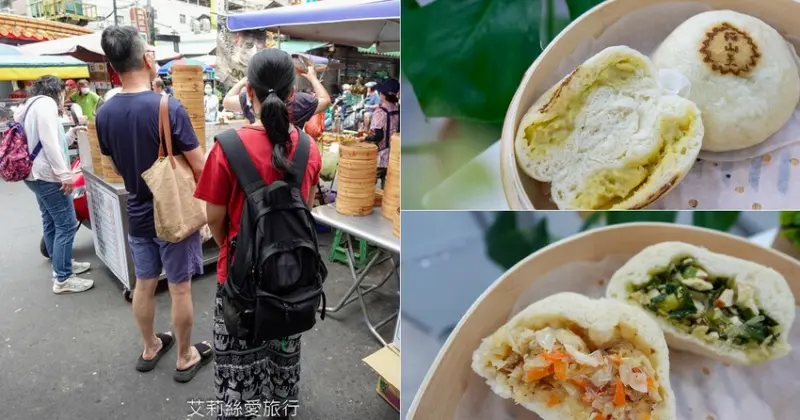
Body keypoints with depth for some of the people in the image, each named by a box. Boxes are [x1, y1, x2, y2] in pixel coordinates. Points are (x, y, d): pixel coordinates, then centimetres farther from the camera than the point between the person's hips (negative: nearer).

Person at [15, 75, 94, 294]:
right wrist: (64, 174, -24)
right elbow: (49, 142, -22)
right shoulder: (45, 103, -11)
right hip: (47, 175, -11)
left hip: (37, 174, 11)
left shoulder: (32, 106, 21)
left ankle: (61, 264, 30)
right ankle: (62, 279, -5)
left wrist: (72, 134, 19)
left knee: (51, 222, 18)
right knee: (67, 225, -9)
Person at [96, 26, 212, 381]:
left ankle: (149, 348, 37)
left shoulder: (105, 113, -2)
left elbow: (117, 166, 10)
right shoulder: (169, 108, -22)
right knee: (180, 288, 7)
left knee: (144, 284, 19)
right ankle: (185, 358, 22)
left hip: (137, 214, 6)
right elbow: (199, 168, -19)